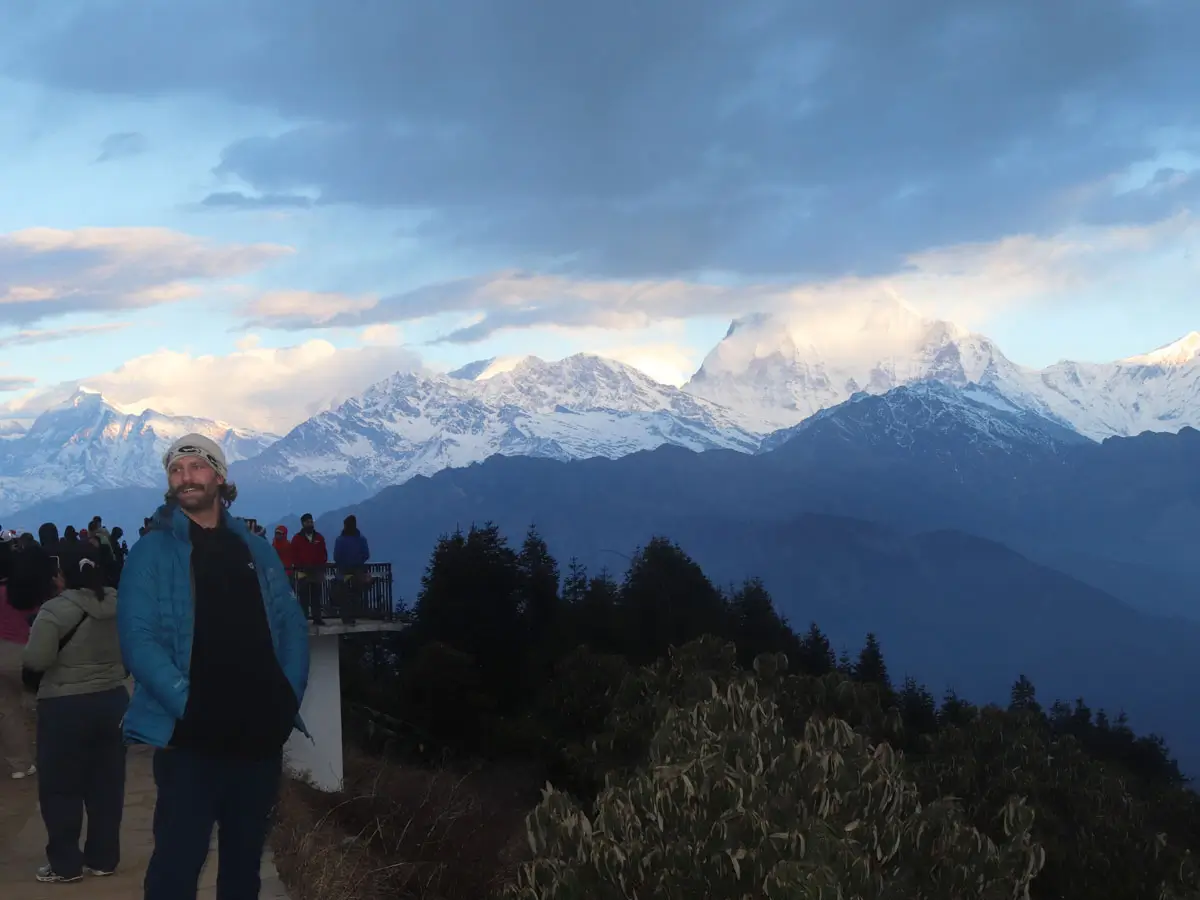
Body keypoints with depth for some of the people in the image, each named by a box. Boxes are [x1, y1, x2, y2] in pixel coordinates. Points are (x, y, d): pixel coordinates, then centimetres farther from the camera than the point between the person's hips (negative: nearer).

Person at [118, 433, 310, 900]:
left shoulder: (256, 550, 13)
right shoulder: (153, 550, -1)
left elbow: (292, 628, 11)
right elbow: (138, 639, -10)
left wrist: (289, 696, -3)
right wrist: (187, 704, -19)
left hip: (262, 734, 4)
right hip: (191, 737, -4)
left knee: (245, 860, 14)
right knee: (178, 862, -5)